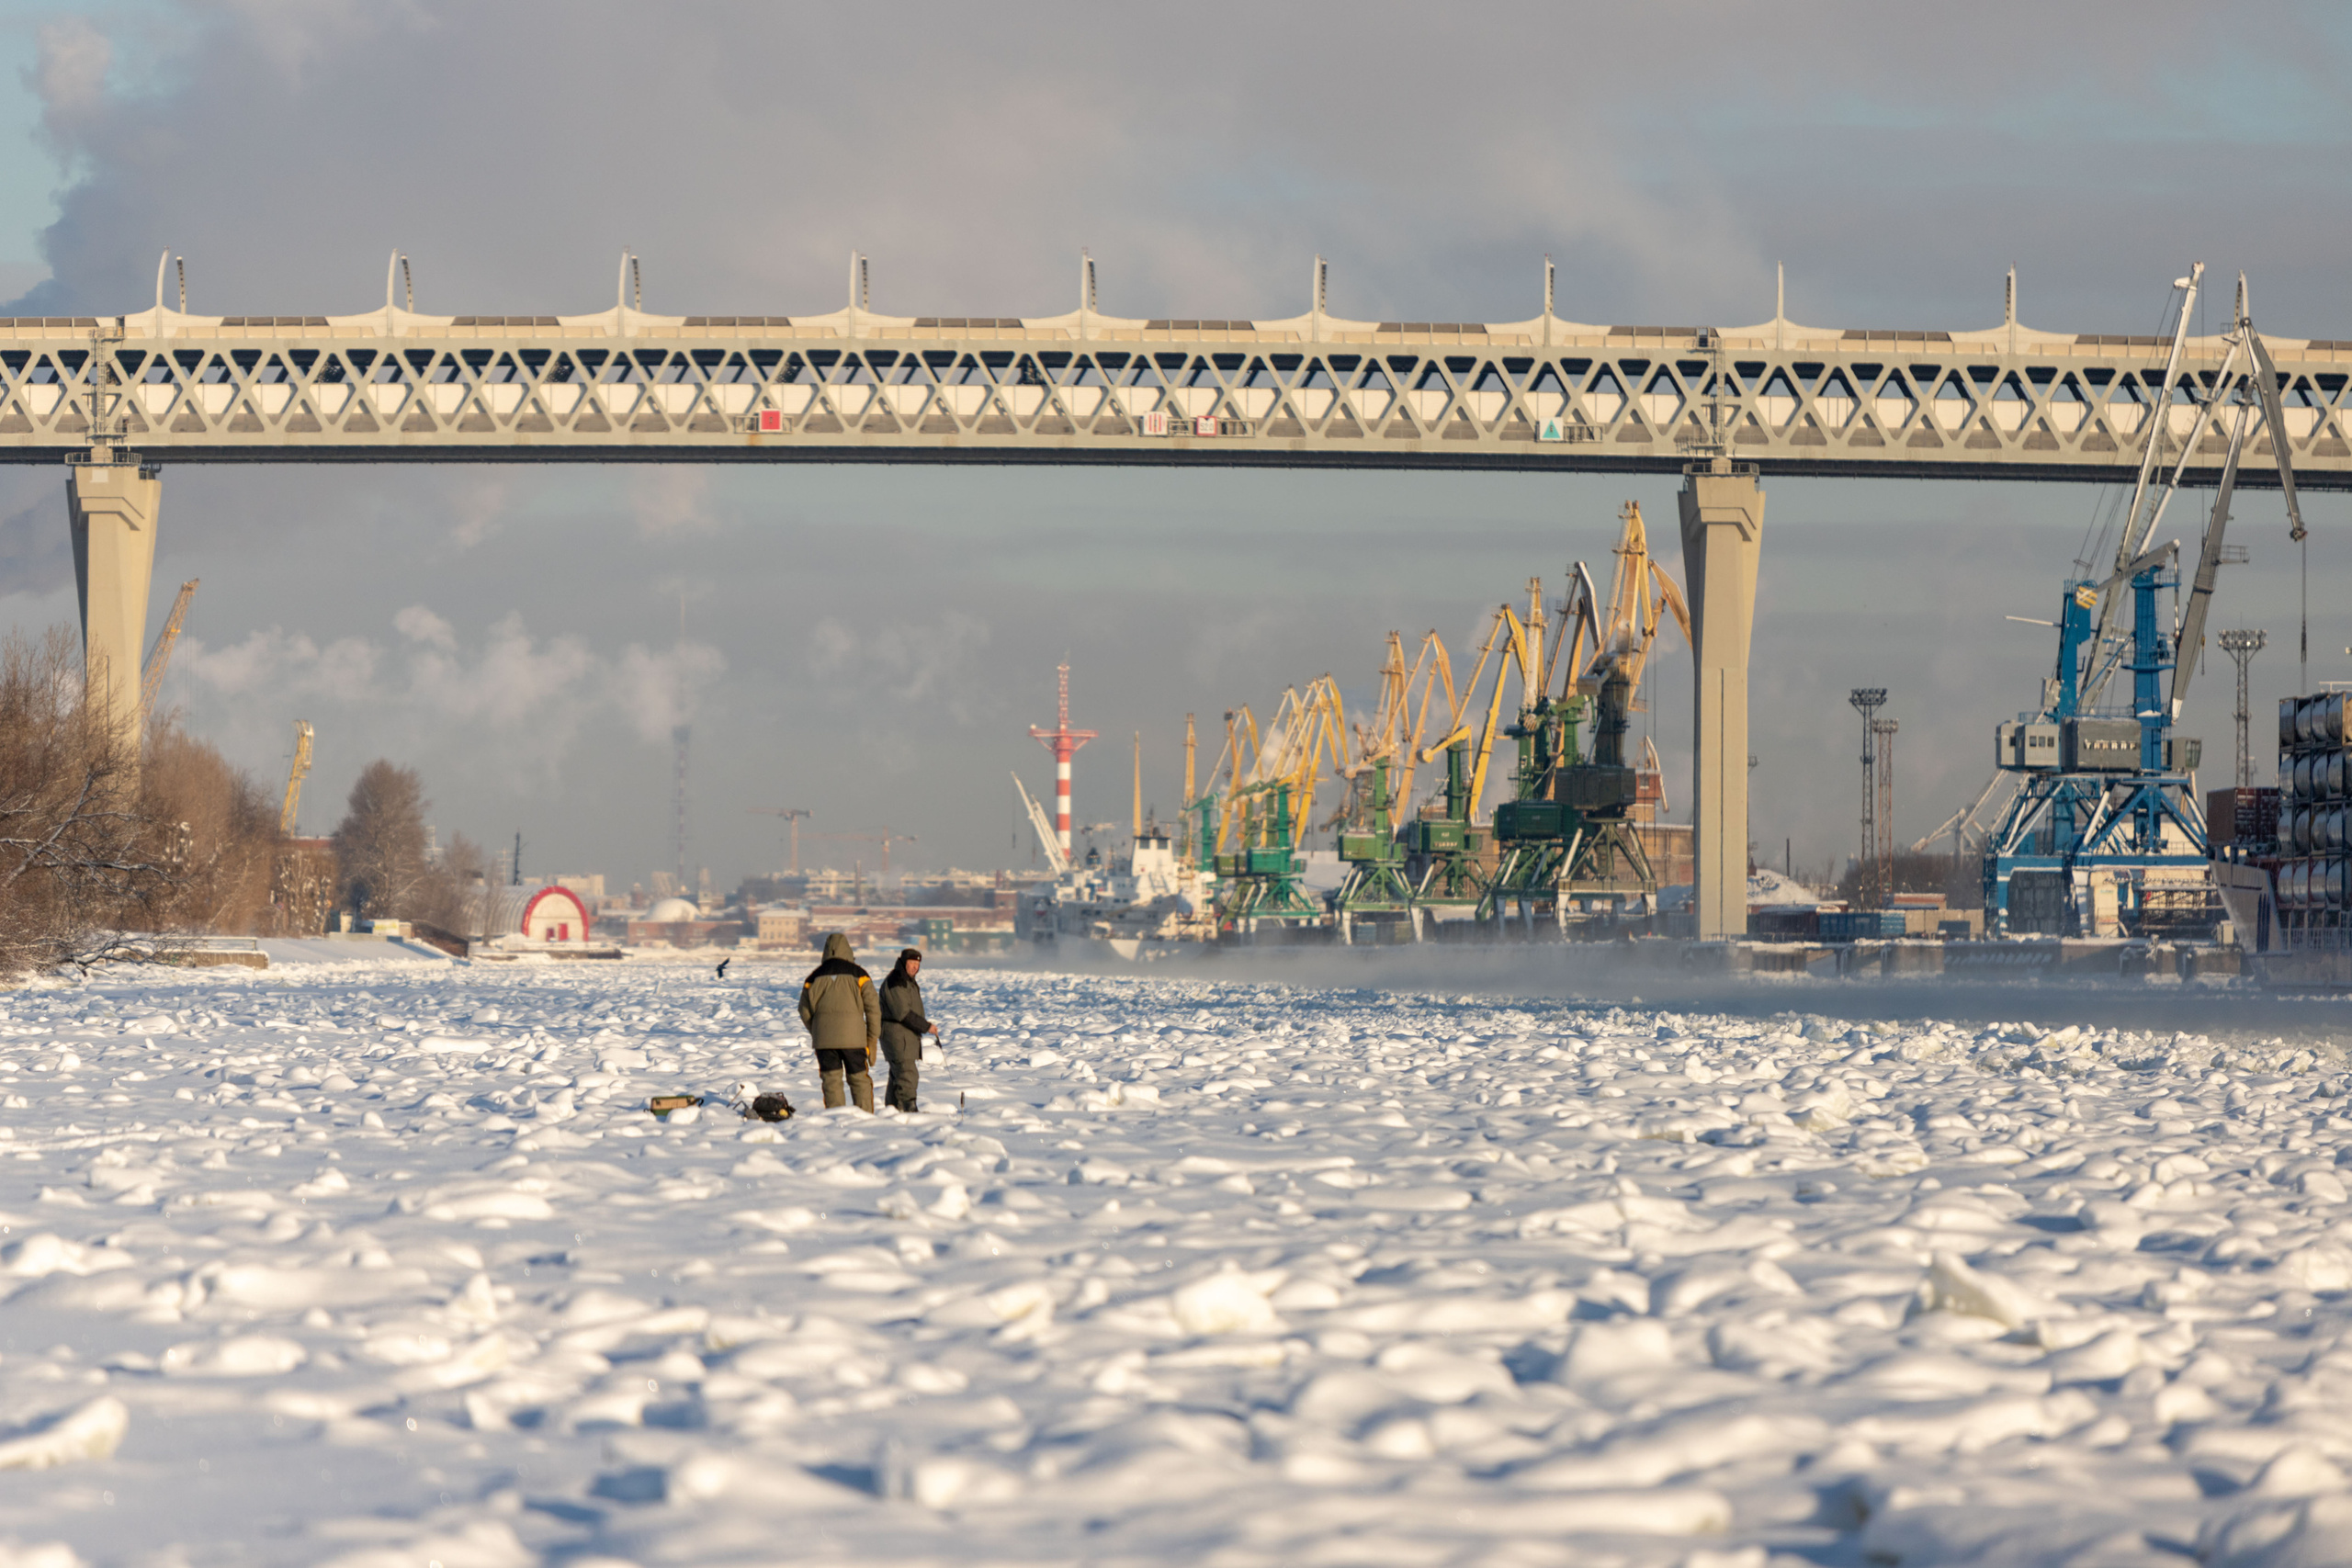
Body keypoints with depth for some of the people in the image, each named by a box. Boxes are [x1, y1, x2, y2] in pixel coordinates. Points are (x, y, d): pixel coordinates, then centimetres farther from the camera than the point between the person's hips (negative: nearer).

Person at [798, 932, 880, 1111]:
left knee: (831, 1082, 5)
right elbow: (873, 1008, -2)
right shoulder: (858, 975, 1)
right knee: (860, 1080, 7)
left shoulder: (815, 977, 7)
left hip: (824, 1037, 1)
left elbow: (804, 1010, 10)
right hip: (853, 1037, -1)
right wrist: (872, 1039, 5)